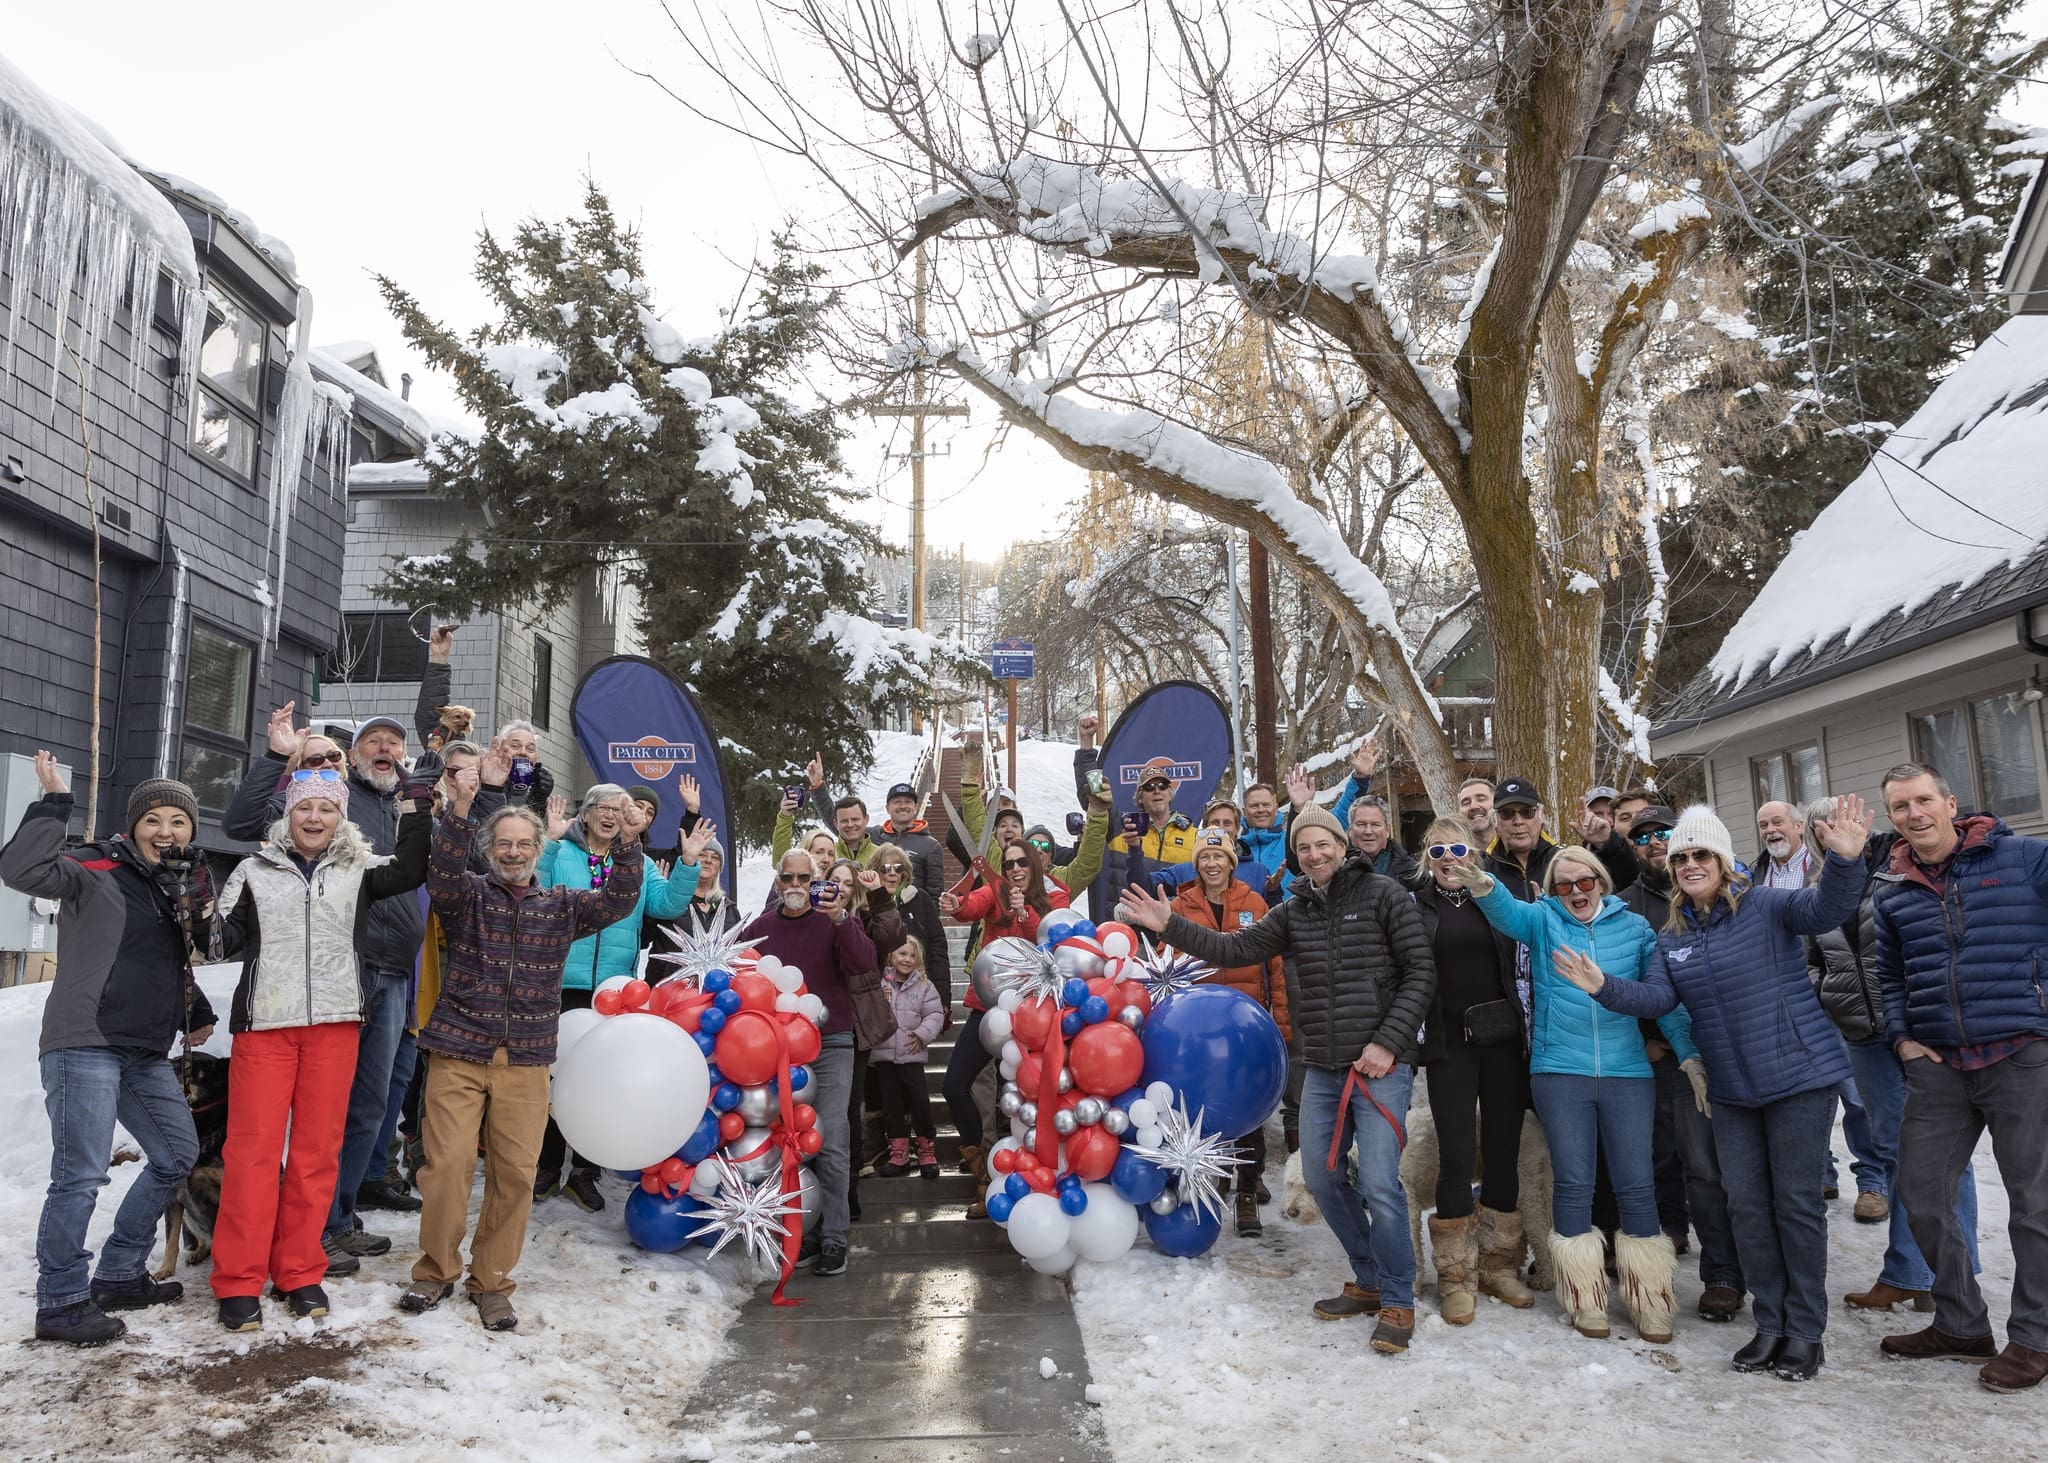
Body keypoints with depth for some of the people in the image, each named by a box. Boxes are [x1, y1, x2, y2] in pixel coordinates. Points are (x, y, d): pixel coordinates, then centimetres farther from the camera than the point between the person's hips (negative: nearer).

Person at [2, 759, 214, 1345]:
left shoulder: (185, 887, 13)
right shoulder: (98, 871, -8)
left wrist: (196, 1012, 21)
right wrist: (54, 802, -26)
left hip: (147, 1054, 8)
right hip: (86, 1045, -8)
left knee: (177, 1155, 15)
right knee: (82, 1175, -9)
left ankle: (120, 1275, 28)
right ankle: (61, 1303, 6)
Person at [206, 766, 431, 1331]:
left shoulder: (359, 870, 8)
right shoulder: (255, 871, 9)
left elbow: (411, 870, -7)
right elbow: (225, 939, 7)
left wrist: (419, 807, -13)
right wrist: (209, 928, -14)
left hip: (334, 1024, 1)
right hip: (264, 1023, -1)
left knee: (317, 1150, 6)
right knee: (253, 1148, -1)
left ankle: (299, 1272, 17)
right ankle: (239, 1281, 8)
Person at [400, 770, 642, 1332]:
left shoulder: (561, 905, 10)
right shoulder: (469, 894, 4)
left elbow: (618, 902, -4)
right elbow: (441, 874, -17)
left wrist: (627, 842, -20)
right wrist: (460, 809, -32)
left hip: (526, 1061, 2)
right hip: (458, 1053, -2)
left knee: (515, 1171, 3)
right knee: (448, 1163, -5)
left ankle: (491, 1281, 19)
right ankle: (436, 1271, 17)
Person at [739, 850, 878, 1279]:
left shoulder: (837, 922, 0)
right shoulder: (758, 929, 9)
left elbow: (864, 964, -17)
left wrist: (840, 919, -30)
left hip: (831, 1044, -3)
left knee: (831, 1144, -5)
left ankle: (833, 1238, 2)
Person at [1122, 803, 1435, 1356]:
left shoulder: (1383, 895, -5)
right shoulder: (1294, 911, 10)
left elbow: (1419, 973, -7)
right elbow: (1236, 948, 8)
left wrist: (1388, 1042, -13)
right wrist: (1170, 926, -1)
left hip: (1381, 1064, -6)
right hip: (1322, 1068, 6)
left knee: (1379, 1183, -11)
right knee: (1321, 1176, 10)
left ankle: (1397, 1301, 8)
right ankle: (1368, 1281, 29)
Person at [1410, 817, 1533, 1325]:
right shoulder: (1415, 905, 3)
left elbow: (1520, 966, 10)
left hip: (1503, 1041, 2)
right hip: (1449, 1045, -2)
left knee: (1503, 1153, 7)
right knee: (1457, 1158, -3)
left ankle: (1499, 1265, 22)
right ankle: (1456, 1277, 9)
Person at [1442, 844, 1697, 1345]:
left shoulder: (1634, 927, 8)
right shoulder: (1542, 920, 5)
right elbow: (1507, 910, -16)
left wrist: (1690, 1055, 0)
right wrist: (1482, 884, -38)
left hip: (1628, 1073, 1)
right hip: (1559, 1073, -1)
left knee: (1636, 1184, 5)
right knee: (1573, 1183, 5)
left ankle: (1649, 1302, 18)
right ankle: (1585, 1299, 18)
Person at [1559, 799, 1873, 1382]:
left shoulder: (1764, 906, -9)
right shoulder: (1671, 938, 8)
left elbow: (1825, 907, -26)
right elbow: (1656, 996, -3)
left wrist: (1844, 861, -45)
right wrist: (1604, 987, -20)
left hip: (1799, 1075, -5)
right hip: (1732, 1090, 6)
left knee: (1795, 1201, 1)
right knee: (1746, 1205, 9)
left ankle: (1806, 1331, 14)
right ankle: (1770, 1323, 22)